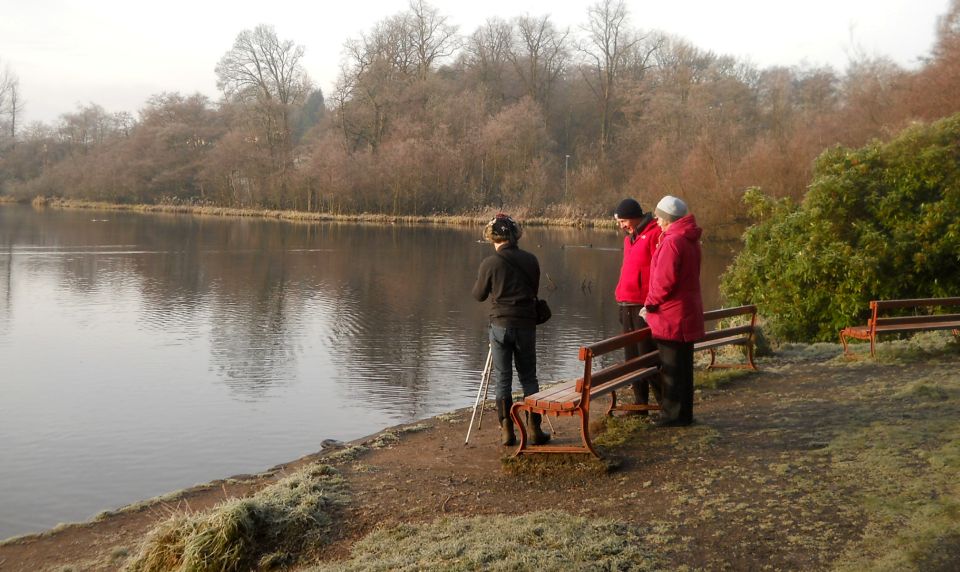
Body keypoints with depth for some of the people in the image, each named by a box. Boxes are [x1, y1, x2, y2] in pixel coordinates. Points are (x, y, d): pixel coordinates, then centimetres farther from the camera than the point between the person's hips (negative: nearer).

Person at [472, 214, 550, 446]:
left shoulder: (489, 263, -10)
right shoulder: (530, 260, 0)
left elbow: (479, 295, 3)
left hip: (500, 325, -2)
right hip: (526, 324, 2)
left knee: (502, 379, 6)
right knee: (529, 378, 11)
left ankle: (507, 431, 8)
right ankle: (535, 429, 8)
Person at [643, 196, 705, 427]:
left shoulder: (672, 242, -17)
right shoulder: (691, 240, 14)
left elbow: (665, 280, -21)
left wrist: (650, 303, -8)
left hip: (672, 315, -9)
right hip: (688, 314, 9)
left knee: (671, 368, -2)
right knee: (683, 366, 15)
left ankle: (673, 414, 4)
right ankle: (684, 413, 22)